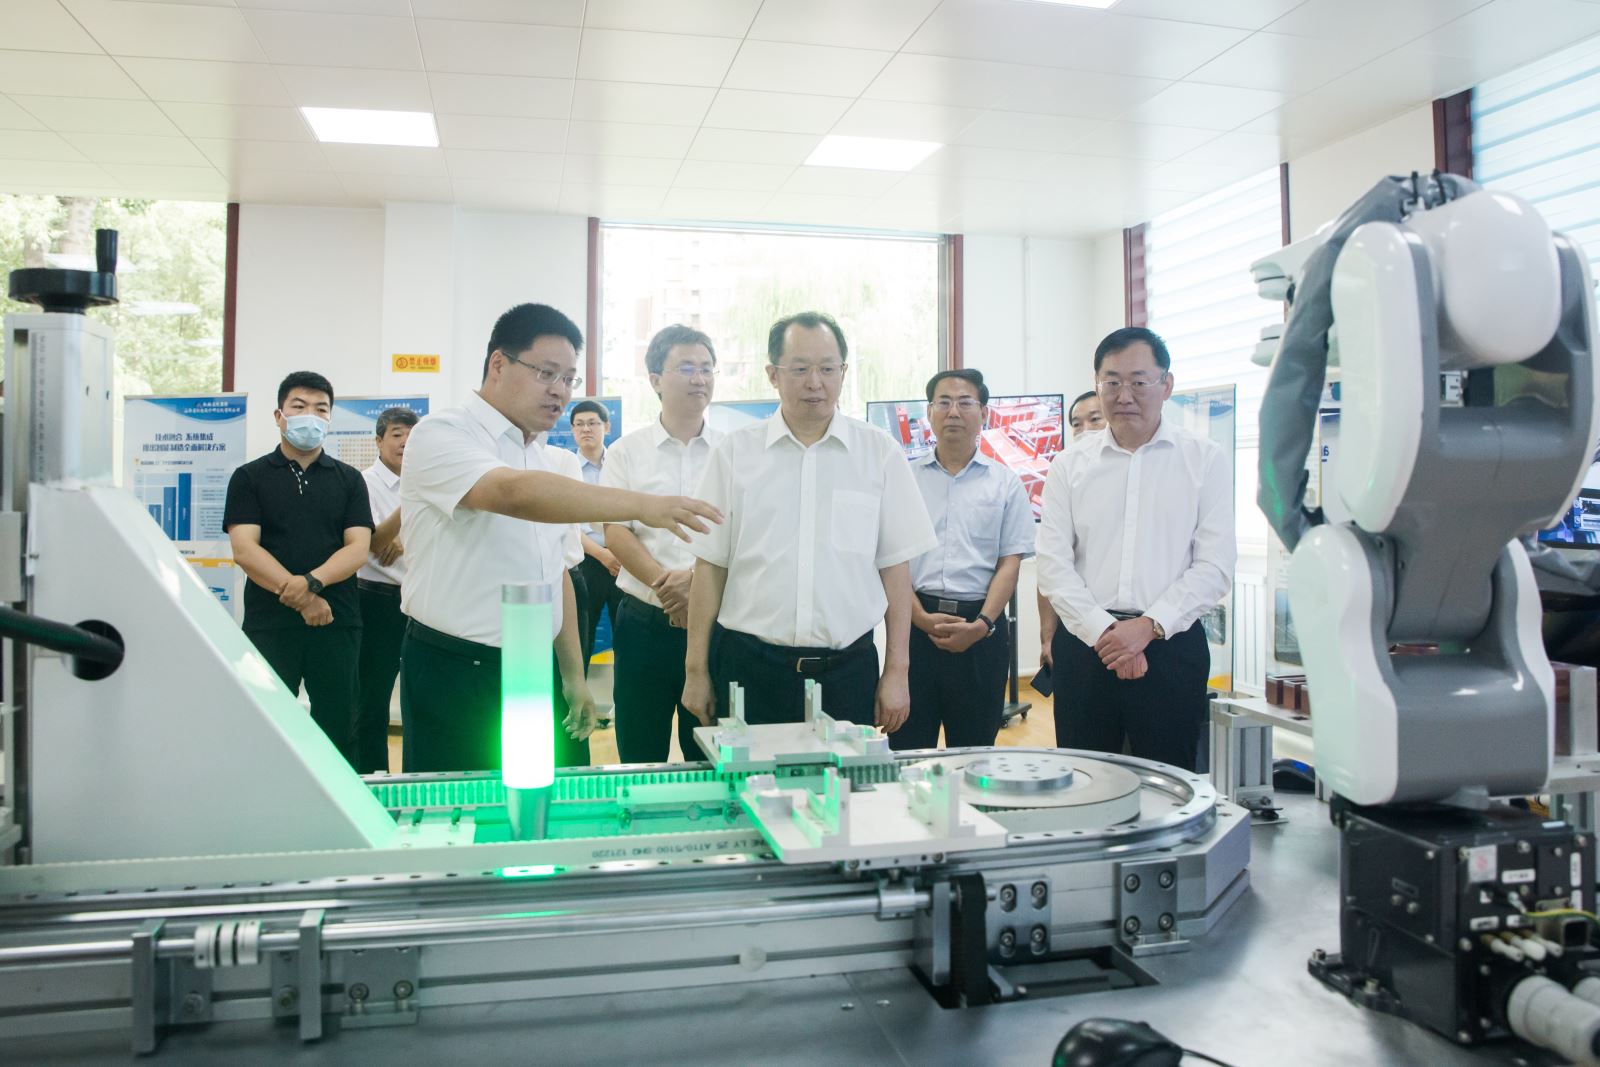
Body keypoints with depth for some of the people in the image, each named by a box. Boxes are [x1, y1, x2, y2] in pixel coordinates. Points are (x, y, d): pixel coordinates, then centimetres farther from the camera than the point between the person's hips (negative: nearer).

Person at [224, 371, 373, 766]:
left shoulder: (348, 479, 10)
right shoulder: (249, 477, 7)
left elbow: (357, 549, 0)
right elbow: (245, 549, -5)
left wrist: (311, 581, -18)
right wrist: (299, 597, -16)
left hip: (336, 622, 1)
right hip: (269, 624, -1)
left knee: (339, 730, 5)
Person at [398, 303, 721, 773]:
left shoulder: (540, 458, 14)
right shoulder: (441, 435, -11)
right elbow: (515, 494, -31)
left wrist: (573, 675, 15)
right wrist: (642, 505, -37)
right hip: (455, 677, -7)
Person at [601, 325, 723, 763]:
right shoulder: (627, 451, 5)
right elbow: (615, 532, -2)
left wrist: (695, 578, -17)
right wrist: (665, 586, -15)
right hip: (645, 622, 0)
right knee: (639, 759, 8)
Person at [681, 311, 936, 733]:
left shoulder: (880, 453, 2)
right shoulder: (735, 452, 3)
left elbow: (895, 567, 4)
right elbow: (710, 565, 5)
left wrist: (897, 671, 2)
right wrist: (696, 670, 3)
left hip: (848, 667, 0)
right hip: (750, 665, 0)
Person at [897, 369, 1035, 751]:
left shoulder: (1005, 483, 7)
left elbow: (1010, 562, 2)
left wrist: (982, 624, -12)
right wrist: (922, 618, -10)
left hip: (981, 626, 0)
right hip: (915, 623, 0)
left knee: (975, 745, 8)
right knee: (908, 747, 2)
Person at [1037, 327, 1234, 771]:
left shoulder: (1208, 461, 3)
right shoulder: (1070, 464, 6)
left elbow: (1215, 566, -3)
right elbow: (1053, 564, 0)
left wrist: (1149, 626, -13)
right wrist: (1104, 632, -10)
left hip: (1171, 644, -1)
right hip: (1084, 646, 1)